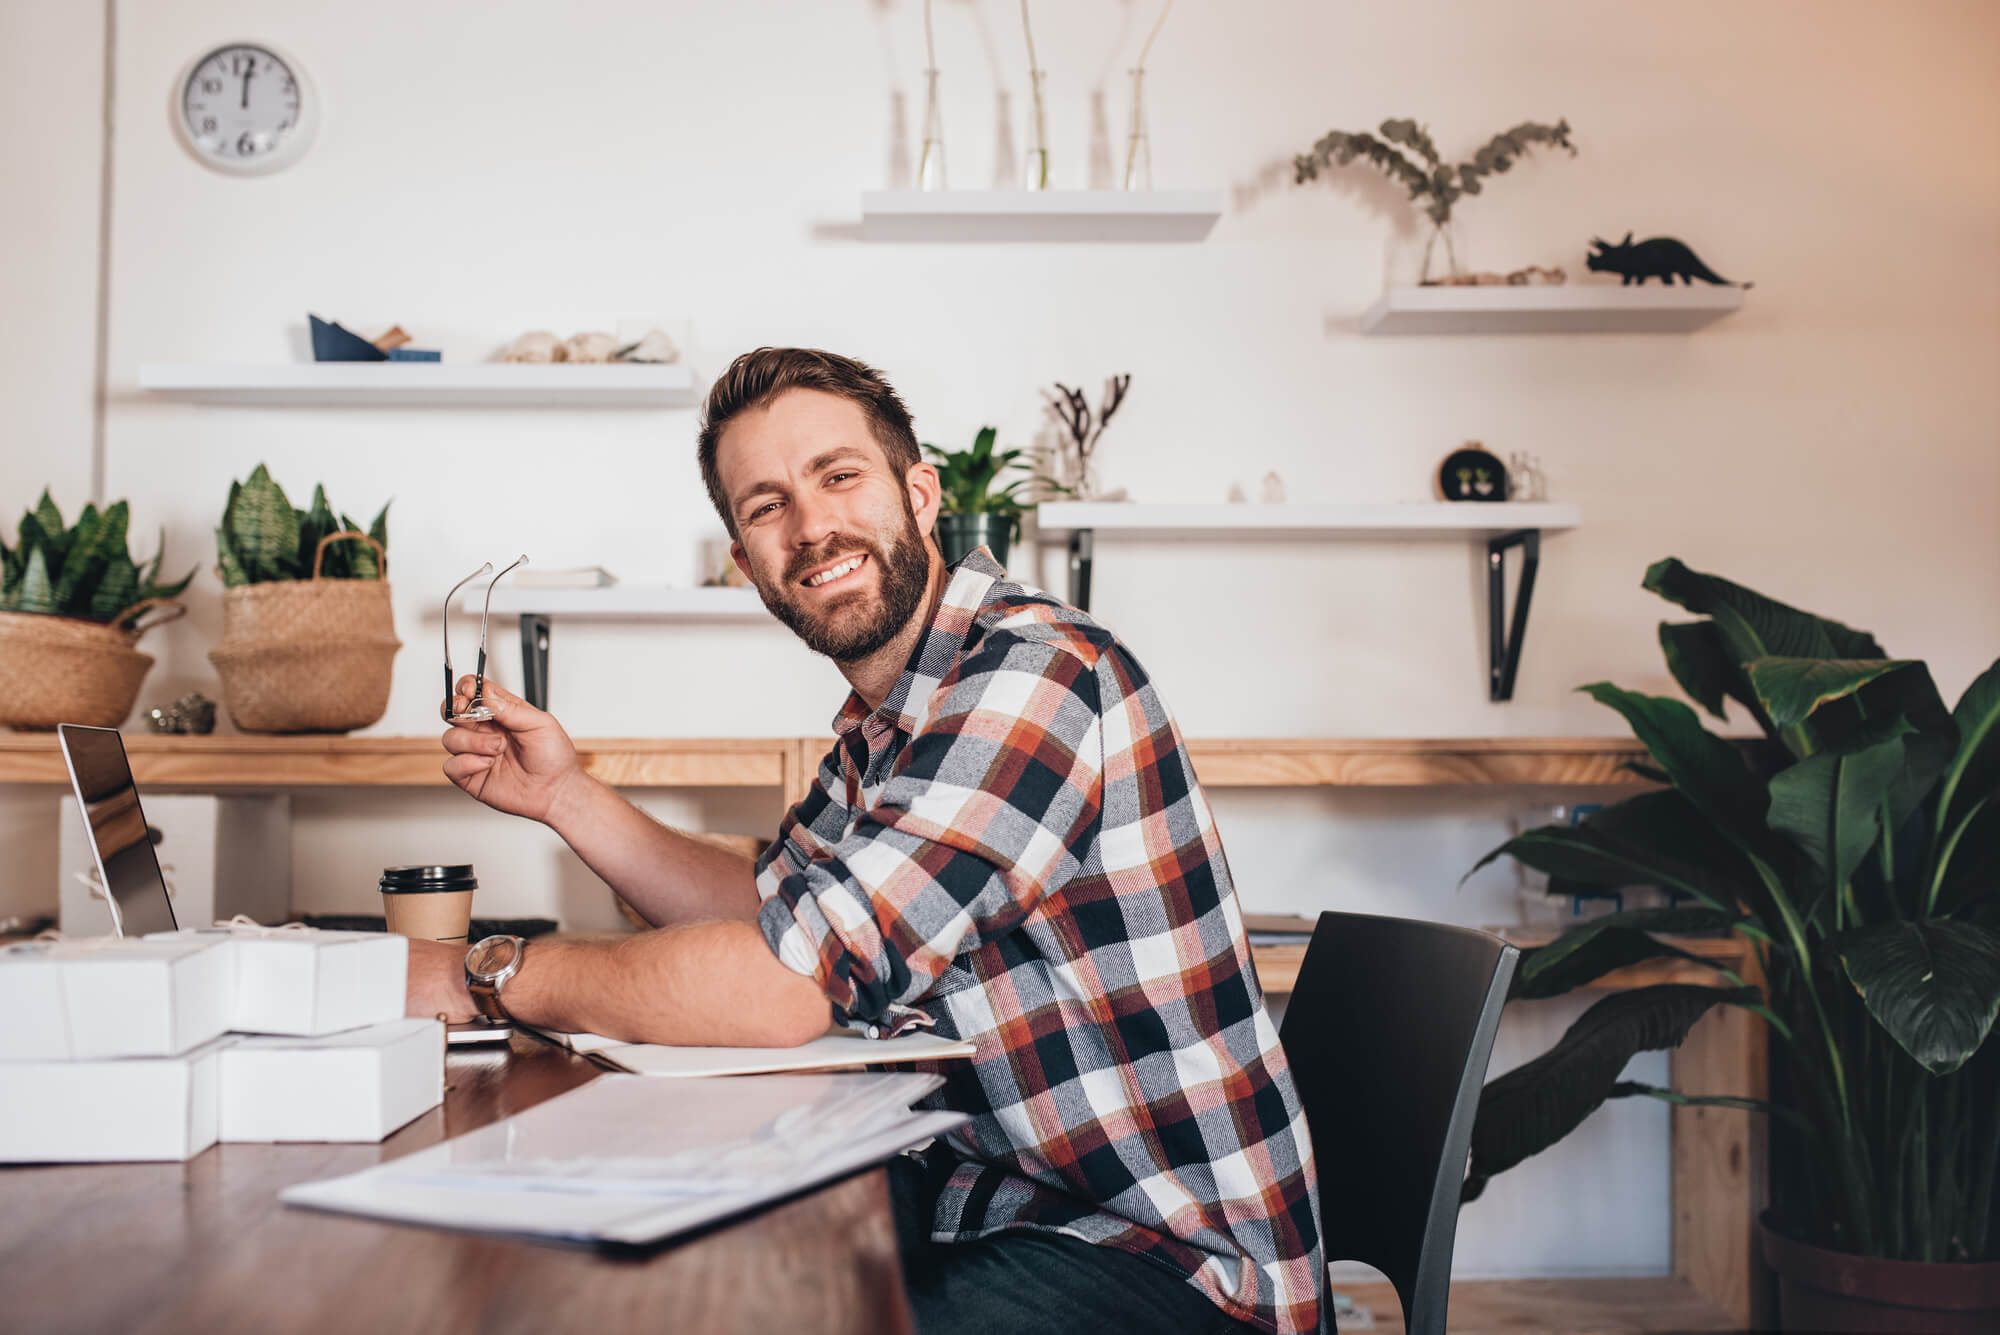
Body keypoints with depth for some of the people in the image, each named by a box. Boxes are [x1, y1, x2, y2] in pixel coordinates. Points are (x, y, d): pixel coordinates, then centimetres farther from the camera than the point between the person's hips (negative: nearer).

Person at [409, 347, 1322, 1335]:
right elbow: (770, 910, 21)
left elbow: (789, 984, -27)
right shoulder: (882, 718, 9)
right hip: (992, 1199, 9)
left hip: (1165, 1254, -9)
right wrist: (565, 795, 9)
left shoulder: (1036, 673, -23)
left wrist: (483, 976, -15)